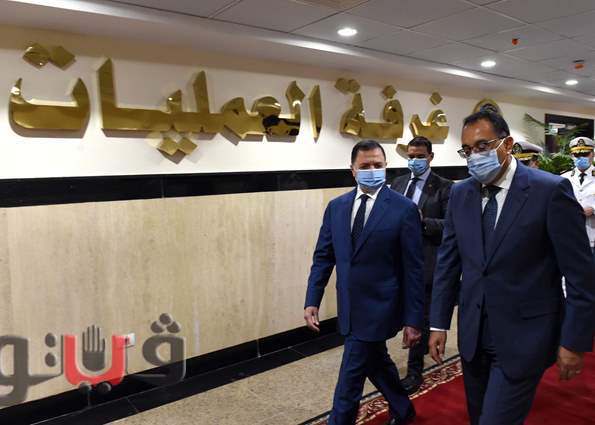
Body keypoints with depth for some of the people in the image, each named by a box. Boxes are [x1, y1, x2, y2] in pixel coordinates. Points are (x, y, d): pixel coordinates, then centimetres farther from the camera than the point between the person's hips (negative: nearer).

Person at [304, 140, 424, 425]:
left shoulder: (404, 209, -11)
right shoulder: (336, 207, 3)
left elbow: (413, 269, -10)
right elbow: (323, 257, 5)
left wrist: (413, 319, -9)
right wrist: (312, 300, -1)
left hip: (377, 308, -6)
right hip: (349, 307, 6)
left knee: (350, 378, 1)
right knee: (376, 362, 24)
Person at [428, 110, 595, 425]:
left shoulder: (551, 190, -13)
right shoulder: (460, 194, 2)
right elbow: (448, 262, 5)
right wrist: (438, 323, 4)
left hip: (524, 336, -5)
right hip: (473, 335, 5)